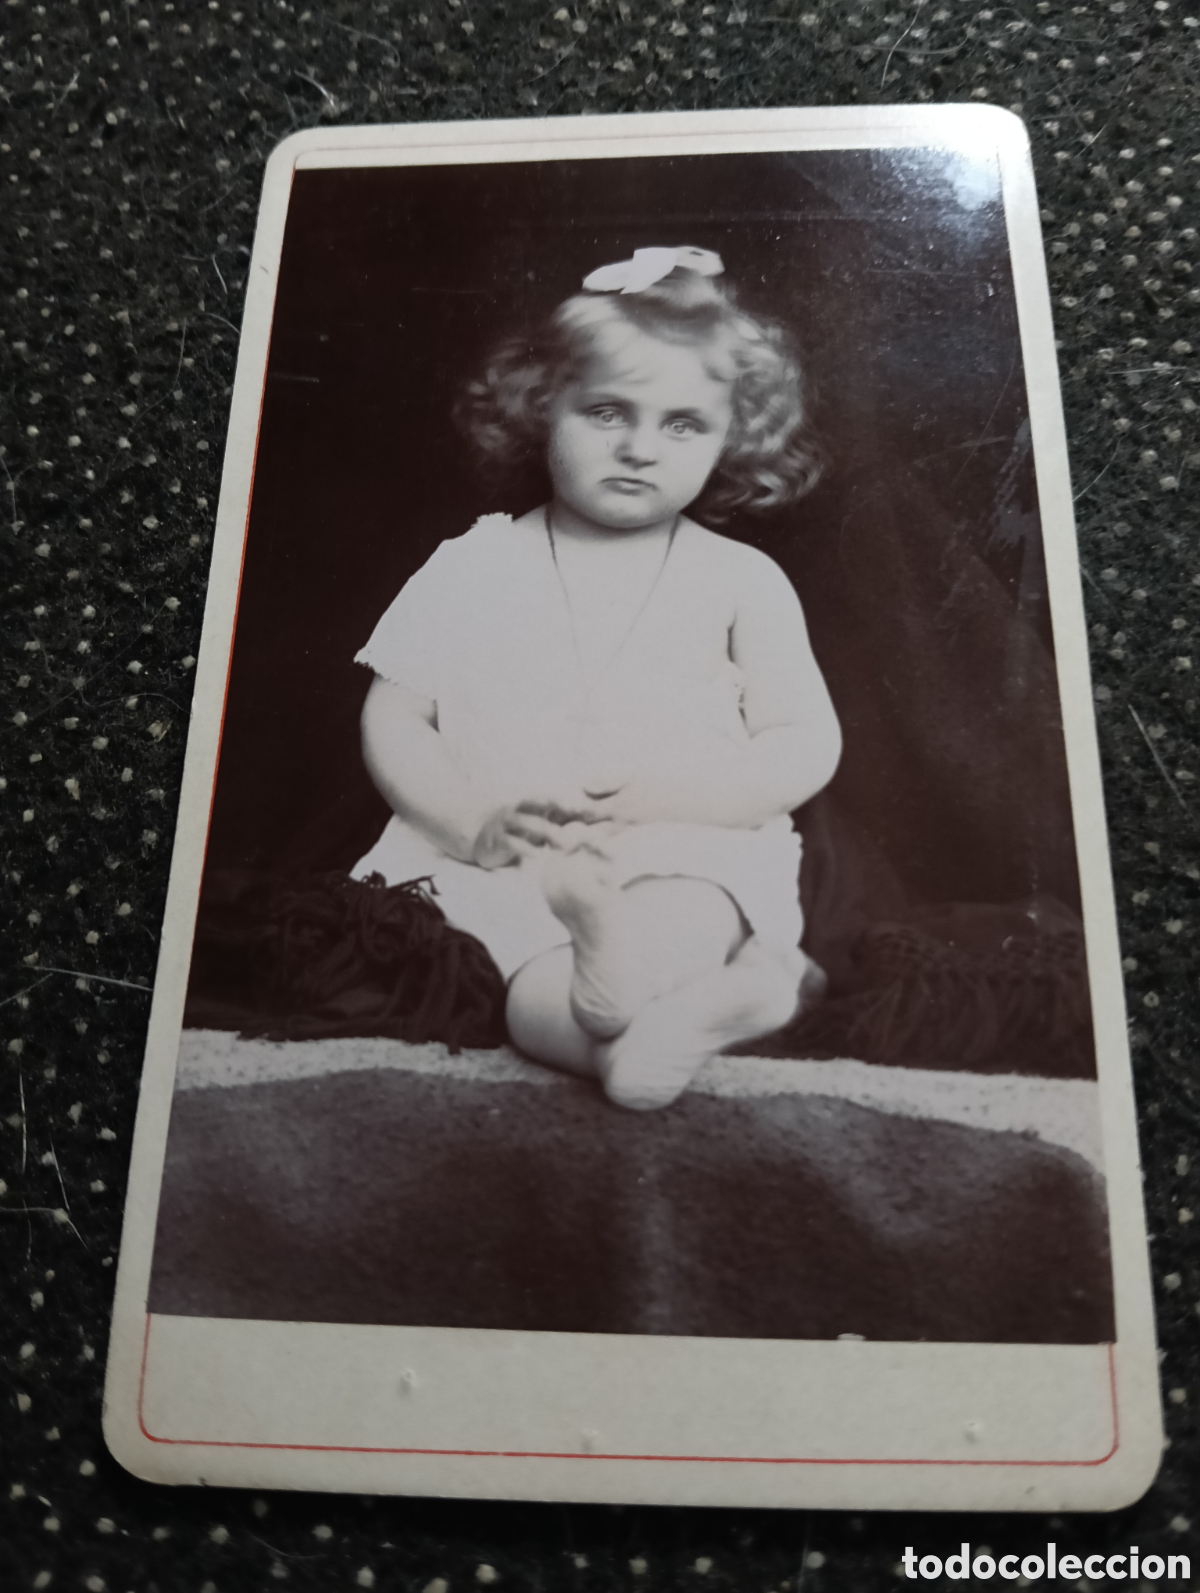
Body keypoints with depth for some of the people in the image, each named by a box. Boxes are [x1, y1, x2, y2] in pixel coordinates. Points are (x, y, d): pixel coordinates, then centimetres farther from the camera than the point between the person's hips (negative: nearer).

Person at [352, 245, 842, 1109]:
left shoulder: (742, 579, 7)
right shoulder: (474, 565, 9)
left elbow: (807, 745, 0)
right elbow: (392, 721, 5)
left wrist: (658, 799, -16)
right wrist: (474, 822, -14)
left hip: (689, 861, 0)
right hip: (491, 864, 1)